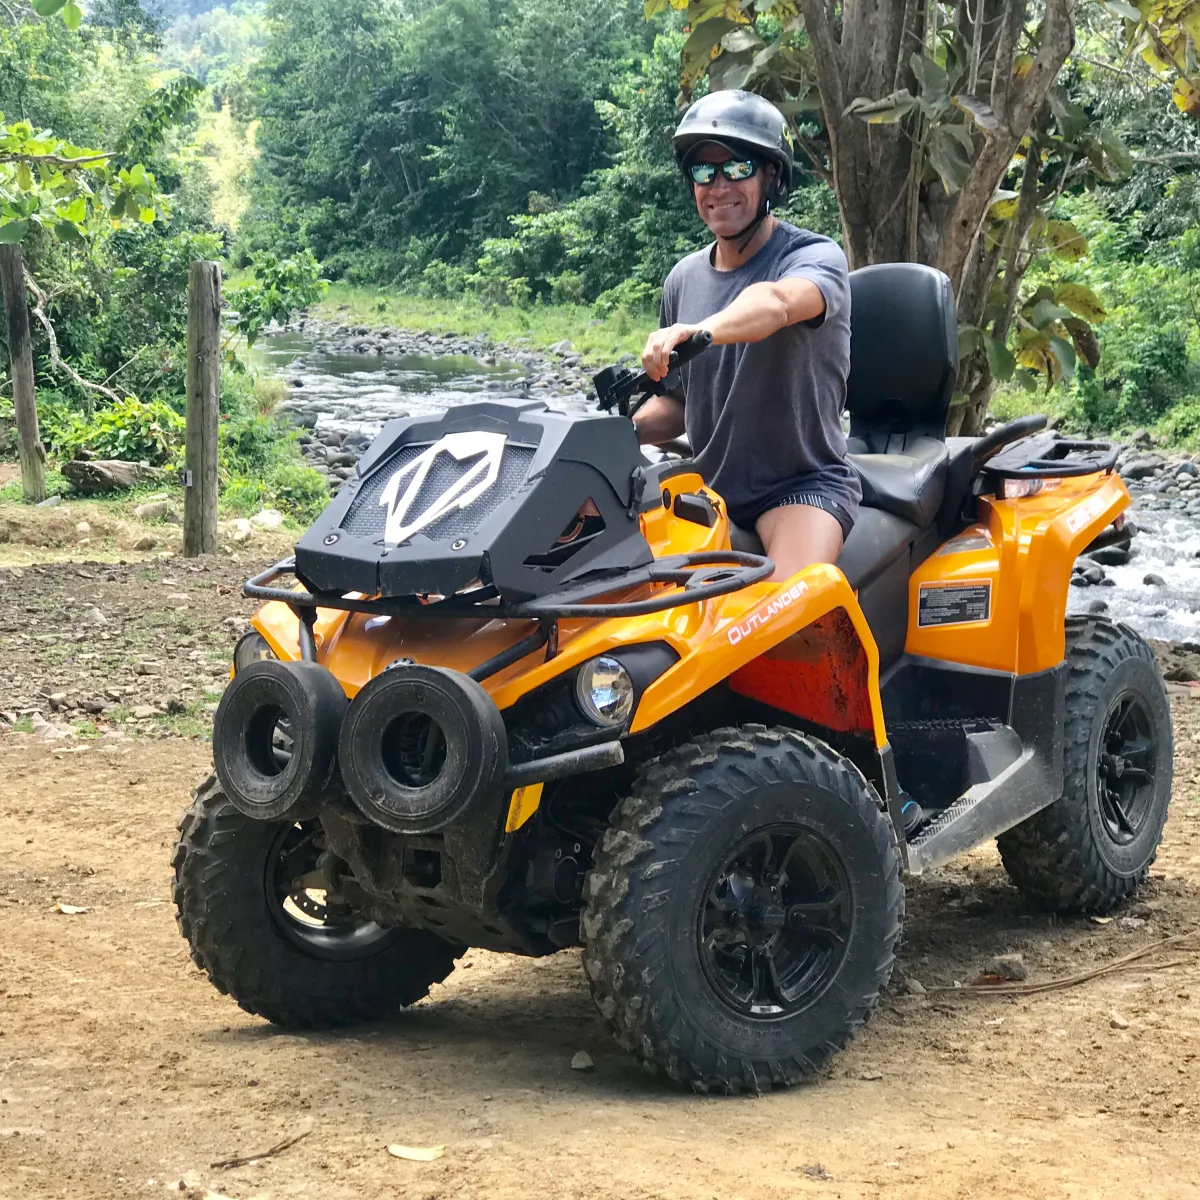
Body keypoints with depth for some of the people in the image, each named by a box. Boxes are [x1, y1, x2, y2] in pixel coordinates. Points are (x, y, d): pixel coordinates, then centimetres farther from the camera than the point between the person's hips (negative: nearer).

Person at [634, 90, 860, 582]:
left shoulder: (816, 257, -8)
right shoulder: (684, 278, 13)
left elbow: (776, 302, -34)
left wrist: (700, 331, -55)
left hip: (804, 482, -6)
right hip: (707, 486, 7)